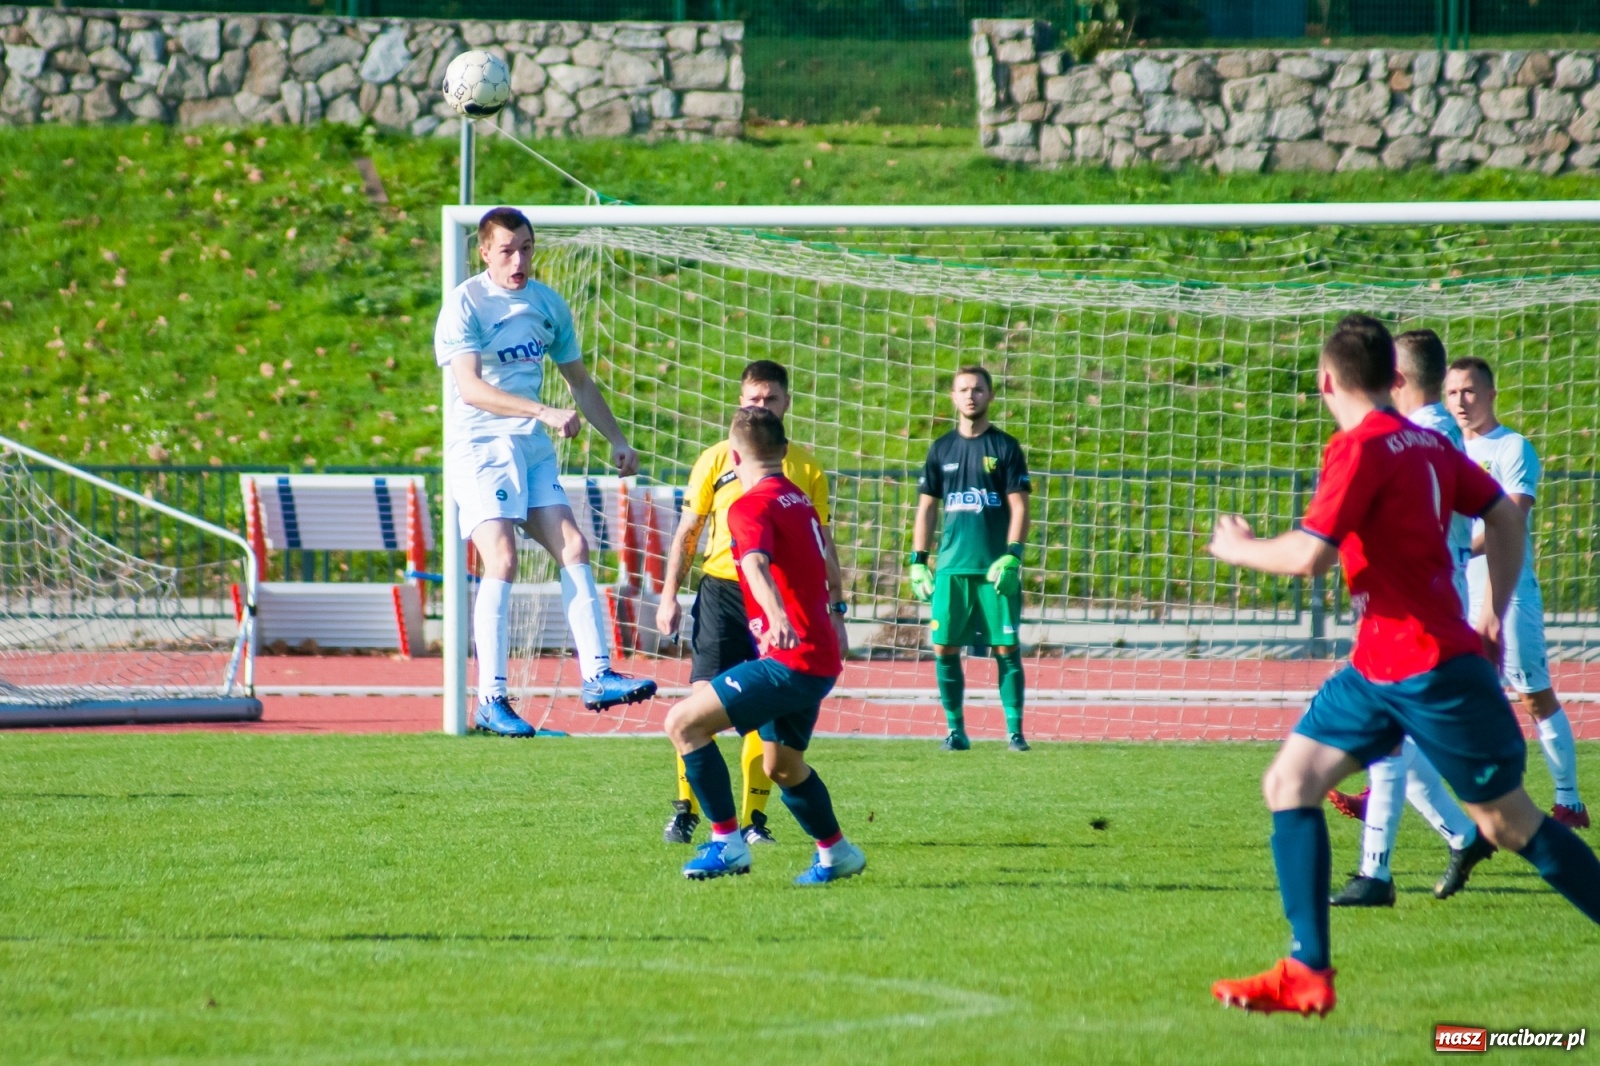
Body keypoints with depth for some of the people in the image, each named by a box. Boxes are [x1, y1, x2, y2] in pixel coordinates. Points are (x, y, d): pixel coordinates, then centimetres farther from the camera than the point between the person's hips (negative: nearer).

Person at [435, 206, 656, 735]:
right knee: (502, 559, -17)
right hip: (478, 447, -7)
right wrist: (544, 411, -33)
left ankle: (597, 675, -1)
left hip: (533, 448, 7)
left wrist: (617, 440, 20)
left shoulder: (548, 304, 9)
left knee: (574, 548, -3)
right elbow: (471, 388, -24)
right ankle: (490, 700, -17)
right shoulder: (465, 305, -11)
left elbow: (579, 380, 22)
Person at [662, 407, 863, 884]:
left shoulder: (752, 507, -12)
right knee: (781, 765, 27)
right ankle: (836, 853, 41)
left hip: (791, 660, -9)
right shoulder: (799, 500, 16)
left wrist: (778, 618, -51)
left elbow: (757, 564, -32)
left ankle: (728, 842, -12)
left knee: (684, 723, -12)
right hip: (819, 658, 9)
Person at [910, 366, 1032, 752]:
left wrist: (1011, 557, -12)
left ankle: (1015, 730, 2)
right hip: (952, 568, 3)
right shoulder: (941, 449, 10)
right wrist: (918, 562, 6)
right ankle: (955, 729, 8)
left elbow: (1019, 507, -2)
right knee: (944, 649, -2)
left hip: (996, 570, -3)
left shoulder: (1005, 447, 2)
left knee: (1005, 648, -4)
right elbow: (927, 508, 14)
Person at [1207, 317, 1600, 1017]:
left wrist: (1239, 548, -3)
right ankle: (1307, 973, -4)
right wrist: (1494, 614, 20)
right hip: (1378, 666, 9)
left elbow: (1310, 554, -22)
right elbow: (1504, 515, 15)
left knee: (1506, 822, 0)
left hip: (1432, 669, -9)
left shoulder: (1361, 447, -16)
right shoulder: (1426, 442, 10)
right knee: (1290, 782, 2)